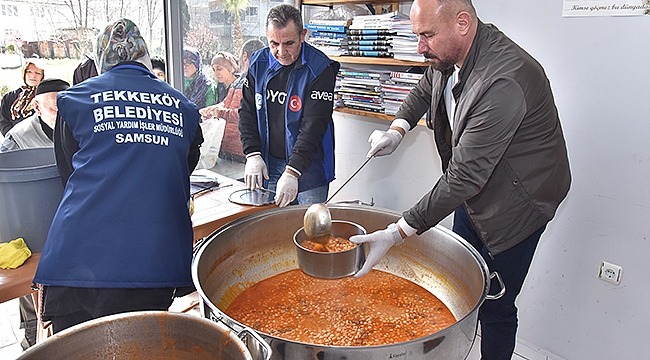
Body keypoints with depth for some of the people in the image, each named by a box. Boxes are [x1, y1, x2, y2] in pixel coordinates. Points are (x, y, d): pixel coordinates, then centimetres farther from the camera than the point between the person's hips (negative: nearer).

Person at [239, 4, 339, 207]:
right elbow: (247, 112, 5)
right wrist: (253, 154, -7)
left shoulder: (320, 69, -15)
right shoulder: (258, 63, 1)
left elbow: (313, 127, -21)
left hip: (308, 167, -4)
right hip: (268, 164, 4)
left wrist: (292, 172, -28)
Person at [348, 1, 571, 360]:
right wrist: (397, 129, -4)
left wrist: (398, 232, -35)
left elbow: (464, 177, -36)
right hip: (472, 192, 9)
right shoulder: (451, 54, -8)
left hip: (515, 201, -8)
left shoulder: (503, 83, -35)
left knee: (495, 306, 4)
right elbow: (425, 88, 15)